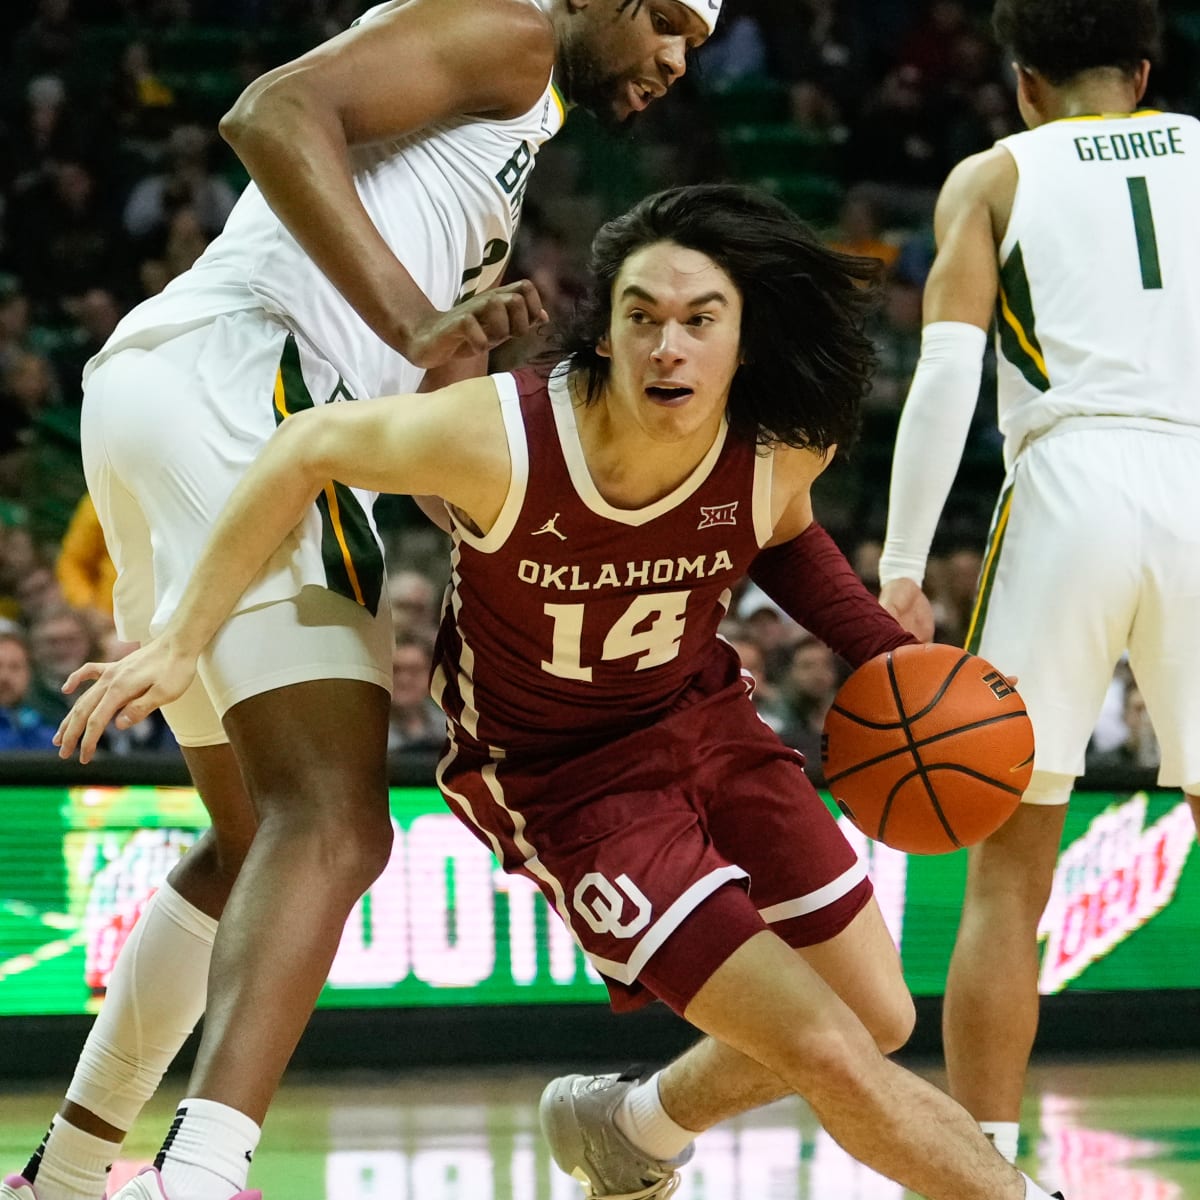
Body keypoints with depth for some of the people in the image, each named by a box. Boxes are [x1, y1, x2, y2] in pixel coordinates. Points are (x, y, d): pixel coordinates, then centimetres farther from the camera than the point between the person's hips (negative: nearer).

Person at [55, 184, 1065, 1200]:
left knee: (880, 1020, 15)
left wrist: (888, 652, -7)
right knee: (832, 1058, -13)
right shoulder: (505, 437, -33)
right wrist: (182, 641, -14)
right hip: (566, 779, -5)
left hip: (708, 724, 6)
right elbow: (310, 447, -16)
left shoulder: (781, 451, -19)